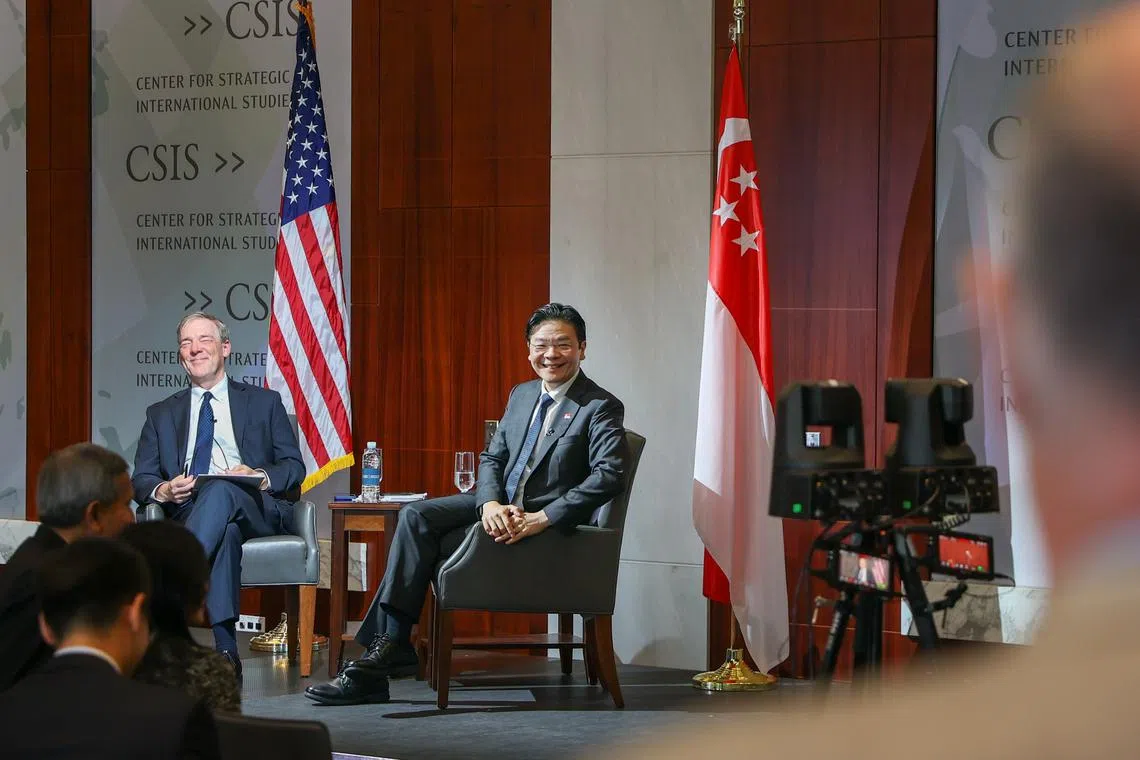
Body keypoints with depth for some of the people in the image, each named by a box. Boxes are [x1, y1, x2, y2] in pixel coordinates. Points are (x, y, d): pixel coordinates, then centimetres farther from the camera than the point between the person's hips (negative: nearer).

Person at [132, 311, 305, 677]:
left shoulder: (264, 402, 21)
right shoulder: (161, 413, 26)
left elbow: (294, 468, 12)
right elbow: (141, 479, 16)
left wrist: (260, 478, -12)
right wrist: (164, 491, -9)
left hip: (258, 508, 0)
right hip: (187, 510, 0)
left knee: (221, 491, -39)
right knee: (226, 531, -39)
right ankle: (225, 651, -50)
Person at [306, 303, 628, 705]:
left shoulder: (601, 407, -8)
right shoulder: (521, 395, 15)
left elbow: (608, 475, -19)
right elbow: (492, 459, 12)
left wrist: (541, 519, -25)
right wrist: (491, 503, -11)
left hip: (542, 521, -7)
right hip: (498, 506, 7)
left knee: (425, 546, -22)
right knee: (416, 517, -17)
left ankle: (384, 654, -16)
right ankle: (387, 647, -23)